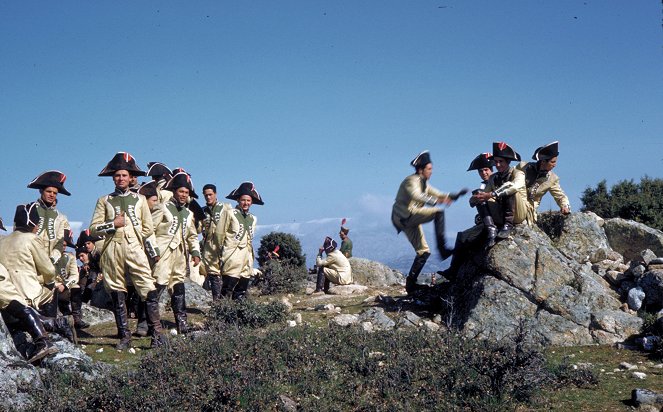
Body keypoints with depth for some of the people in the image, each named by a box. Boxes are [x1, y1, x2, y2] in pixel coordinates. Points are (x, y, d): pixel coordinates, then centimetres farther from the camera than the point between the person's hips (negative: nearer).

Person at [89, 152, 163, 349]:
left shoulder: (140, 199, 15)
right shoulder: (104, 201, 14)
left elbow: (148, 228, 14)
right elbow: (93, 229, 7)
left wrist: (132, 236, 8)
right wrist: (113, 225, -5)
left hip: (135, 248, -1)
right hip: (112, 250, 1)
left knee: (149, 291, -11)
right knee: (117, 294, 2)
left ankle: (156, 333, -9)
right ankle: (124, 336, 8)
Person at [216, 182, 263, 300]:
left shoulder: (253, 218, 18)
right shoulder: (229, 213, 0)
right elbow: (220, 233, 0)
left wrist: (251, 253, 14)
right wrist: (222, 249, 4)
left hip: (247, 258, 6)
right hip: (232, 257, -6)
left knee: (241, 293, 7)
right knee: (227, 291, -13)